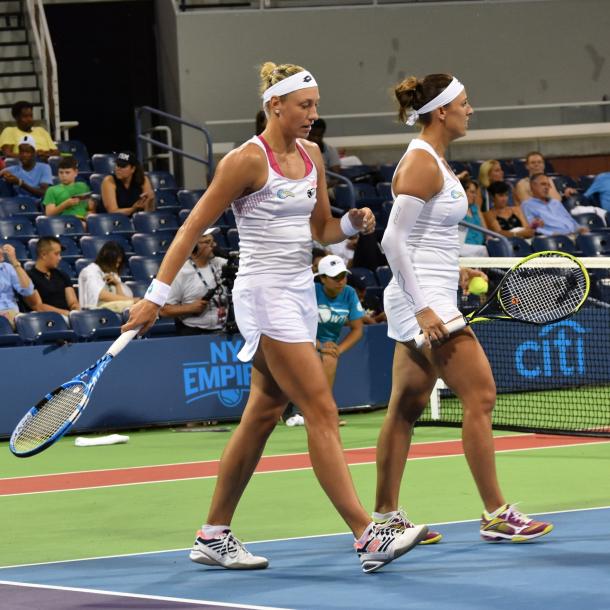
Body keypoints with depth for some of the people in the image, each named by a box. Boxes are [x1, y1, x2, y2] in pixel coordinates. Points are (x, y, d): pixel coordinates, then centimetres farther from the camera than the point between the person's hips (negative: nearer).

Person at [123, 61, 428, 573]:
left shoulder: (312, 155, 9)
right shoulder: (248, 160, -13)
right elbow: (192, 228, -11)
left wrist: (353, 223, -5)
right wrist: (157, 296, -15)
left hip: (301, 292, 8)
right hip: (266, 295, -8)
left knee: (263, 415, 11)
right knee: (322, 413, -13)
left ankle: (214, 536, 20)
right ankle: (369, 538, -16)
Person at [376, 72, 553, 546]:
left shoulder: (434, 161, 14)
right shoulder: (420, 163, -15)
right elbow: (394, 241, -20)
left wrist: (453, 272, 11)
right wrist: (422, 308, -22)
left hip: (428, 301, 10)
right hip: (425, 300, -10)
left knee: (407, 407, 10)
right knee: (480, 395, -7)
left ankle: (386, 516, 12)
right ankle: (496, 515, -3)